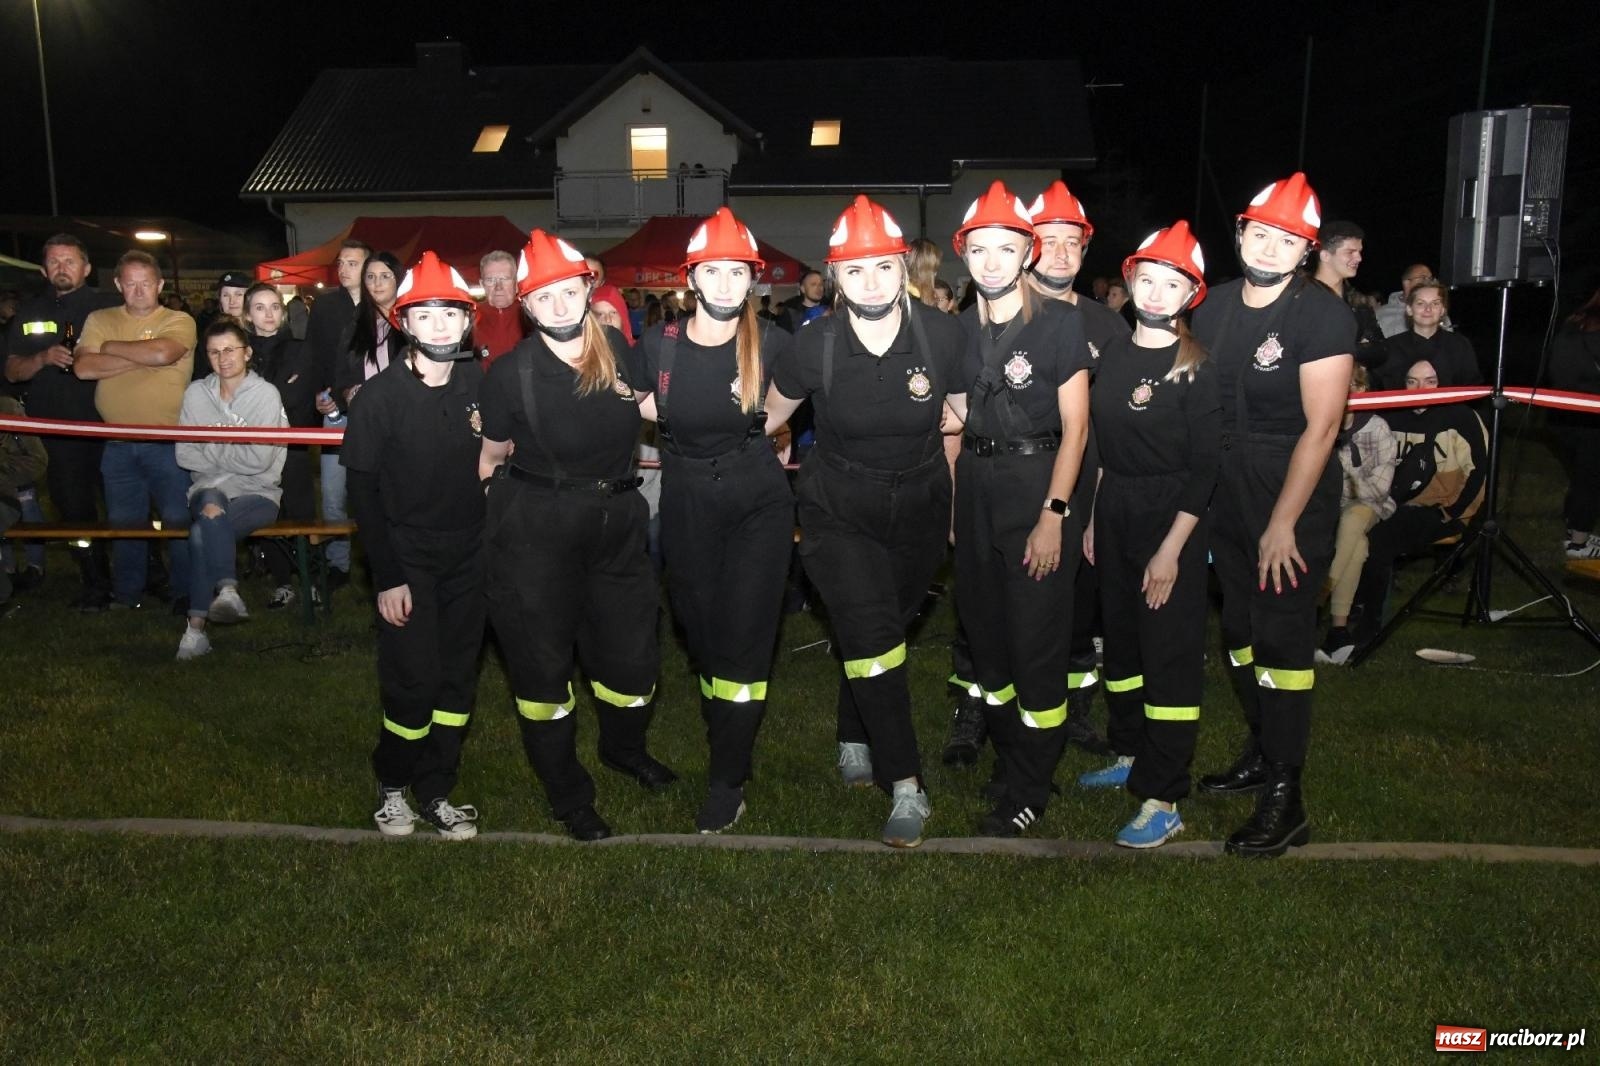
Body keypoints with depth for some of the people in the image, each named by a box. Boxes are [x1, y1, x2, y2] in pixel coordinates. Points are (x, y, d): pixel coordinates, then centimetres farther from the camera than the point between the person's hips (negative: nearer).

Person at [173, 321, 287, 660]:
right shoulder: (196, 393, 8)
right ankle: (227, 589, -32)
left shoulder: (266, 394, -4)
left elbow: (259, 459, -12)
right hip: (209, 488, 3)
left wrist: (210, 449, -4)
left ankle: (197, 625, -28)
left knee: (202, 532, -29)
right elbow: (185, 455, 3)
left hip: (257, 492, -2)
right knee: (211, 503, -33)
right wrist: (229, 451, -9)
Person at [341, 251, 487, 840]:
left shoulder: (481, 385, -1)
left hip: (468, 555, 4)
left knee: (459, 680, 9)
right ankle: (392, 785, 24)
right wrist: (387, 577, -11)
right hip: (408, 558, -3)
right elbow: (363, 489, -8)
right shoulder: (380, 394, -11)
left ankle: (436, 791, 25)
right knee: (413, 681, -2)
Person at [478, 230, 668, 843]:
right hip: (536, 530, -4)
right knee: (543, 660, 6)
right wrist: (500, 518, 3)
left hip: (616, 520, 4)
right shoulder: (511, 374, -12)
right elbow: (491, 457, 2)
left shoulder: (619, 351, -1)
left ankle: (623, 747, 43)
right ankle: (567, 794, 25)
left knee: (632, 648, 11)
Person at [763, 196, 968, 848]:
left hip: (919, 510, 2)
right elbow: (769, 414, 2)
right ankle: (906, 788, -1)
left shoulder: (942, 334, -14)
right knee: (871, 639, -12)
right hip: (839, 512, -2)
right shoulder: (816, 343, -17)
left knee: (883, 633, 15)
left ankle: (855, 743, 40)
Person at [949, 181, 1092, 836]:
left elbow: (1075, 428, -9)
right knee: (984, 630, 12)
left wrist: (1053, 516, -15)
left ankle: (1028, 792, 12)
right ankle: (1007, 758, 30)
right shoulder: (960, 329, 8)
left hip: (1038, 482, -5)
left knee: (1037, 639, -2)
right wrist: (952, 504, 6)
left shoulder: (1059, 322, -7)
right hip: (975, 487, 6)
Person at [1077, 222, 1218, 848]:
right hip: (1114, 509, 7)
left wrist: (1172, 549, -17)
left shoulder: (1197, 370, -10)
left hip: (1170, 519, -6)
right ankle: (1130, 755, 33)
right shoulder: (1113, 357, 8)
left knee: (1170, 651, -3)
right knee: (1121, 638, 16)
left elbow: (1204, 469, -13)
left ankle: (1162, 799, 2)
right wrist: (1093, 520, 11)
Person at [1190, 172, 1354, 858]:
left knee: (1282, 638, -4)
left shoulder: (1324, 316, -12)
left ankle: (1284, 799, 5)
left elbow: (1320, 426, -16)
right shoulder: (1214, 308, 7)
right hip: (1226, 493, 6)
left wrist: (1283, 523, -18)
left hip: (1295, 497, -6)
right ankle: (1262, 753, 33)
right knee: (1240, 631, 14)